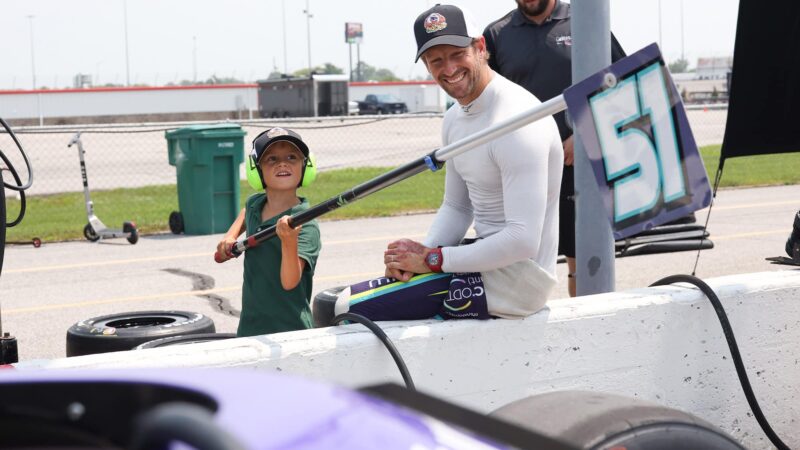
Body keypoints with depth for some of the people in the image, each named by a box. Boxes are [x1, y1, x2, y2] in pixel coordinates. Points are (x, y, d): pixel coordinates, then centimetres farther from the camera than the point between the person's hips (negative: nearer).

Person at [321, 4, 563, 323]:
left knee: (342, 309, -16)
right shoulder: (455, 119, 10)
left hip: (513, 280, -10)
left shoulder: (515, 122, -21)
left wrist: (433, 259, -18)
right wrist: (420, 255, -3)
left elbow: (522, 240, -26)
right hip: (486, 257, 10)